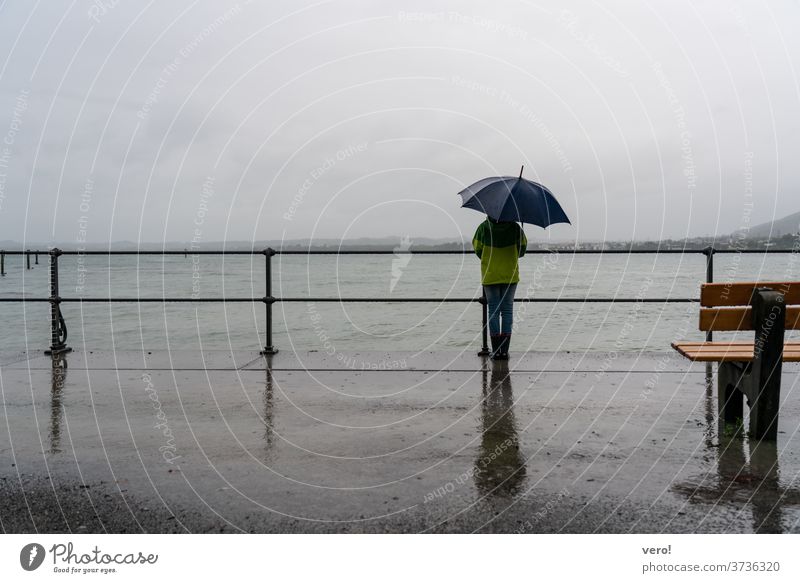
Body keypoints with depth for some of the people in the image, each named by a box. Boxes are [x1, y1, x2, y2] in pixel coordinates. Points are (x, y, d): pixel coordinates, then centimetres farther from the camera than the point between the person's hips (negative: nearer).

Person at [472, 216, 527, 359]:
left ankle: (496, 351, 1)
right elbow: (522, 247, 5)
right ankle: (504, 351, 3)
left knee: (493, 310, 5)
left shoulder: (483, 227, -6)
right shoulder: (514, 227, -5)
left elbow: (477, 248, 2)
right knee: (507, 310, 6)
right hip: (510, 275, 0)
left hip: (490, 275, 0)